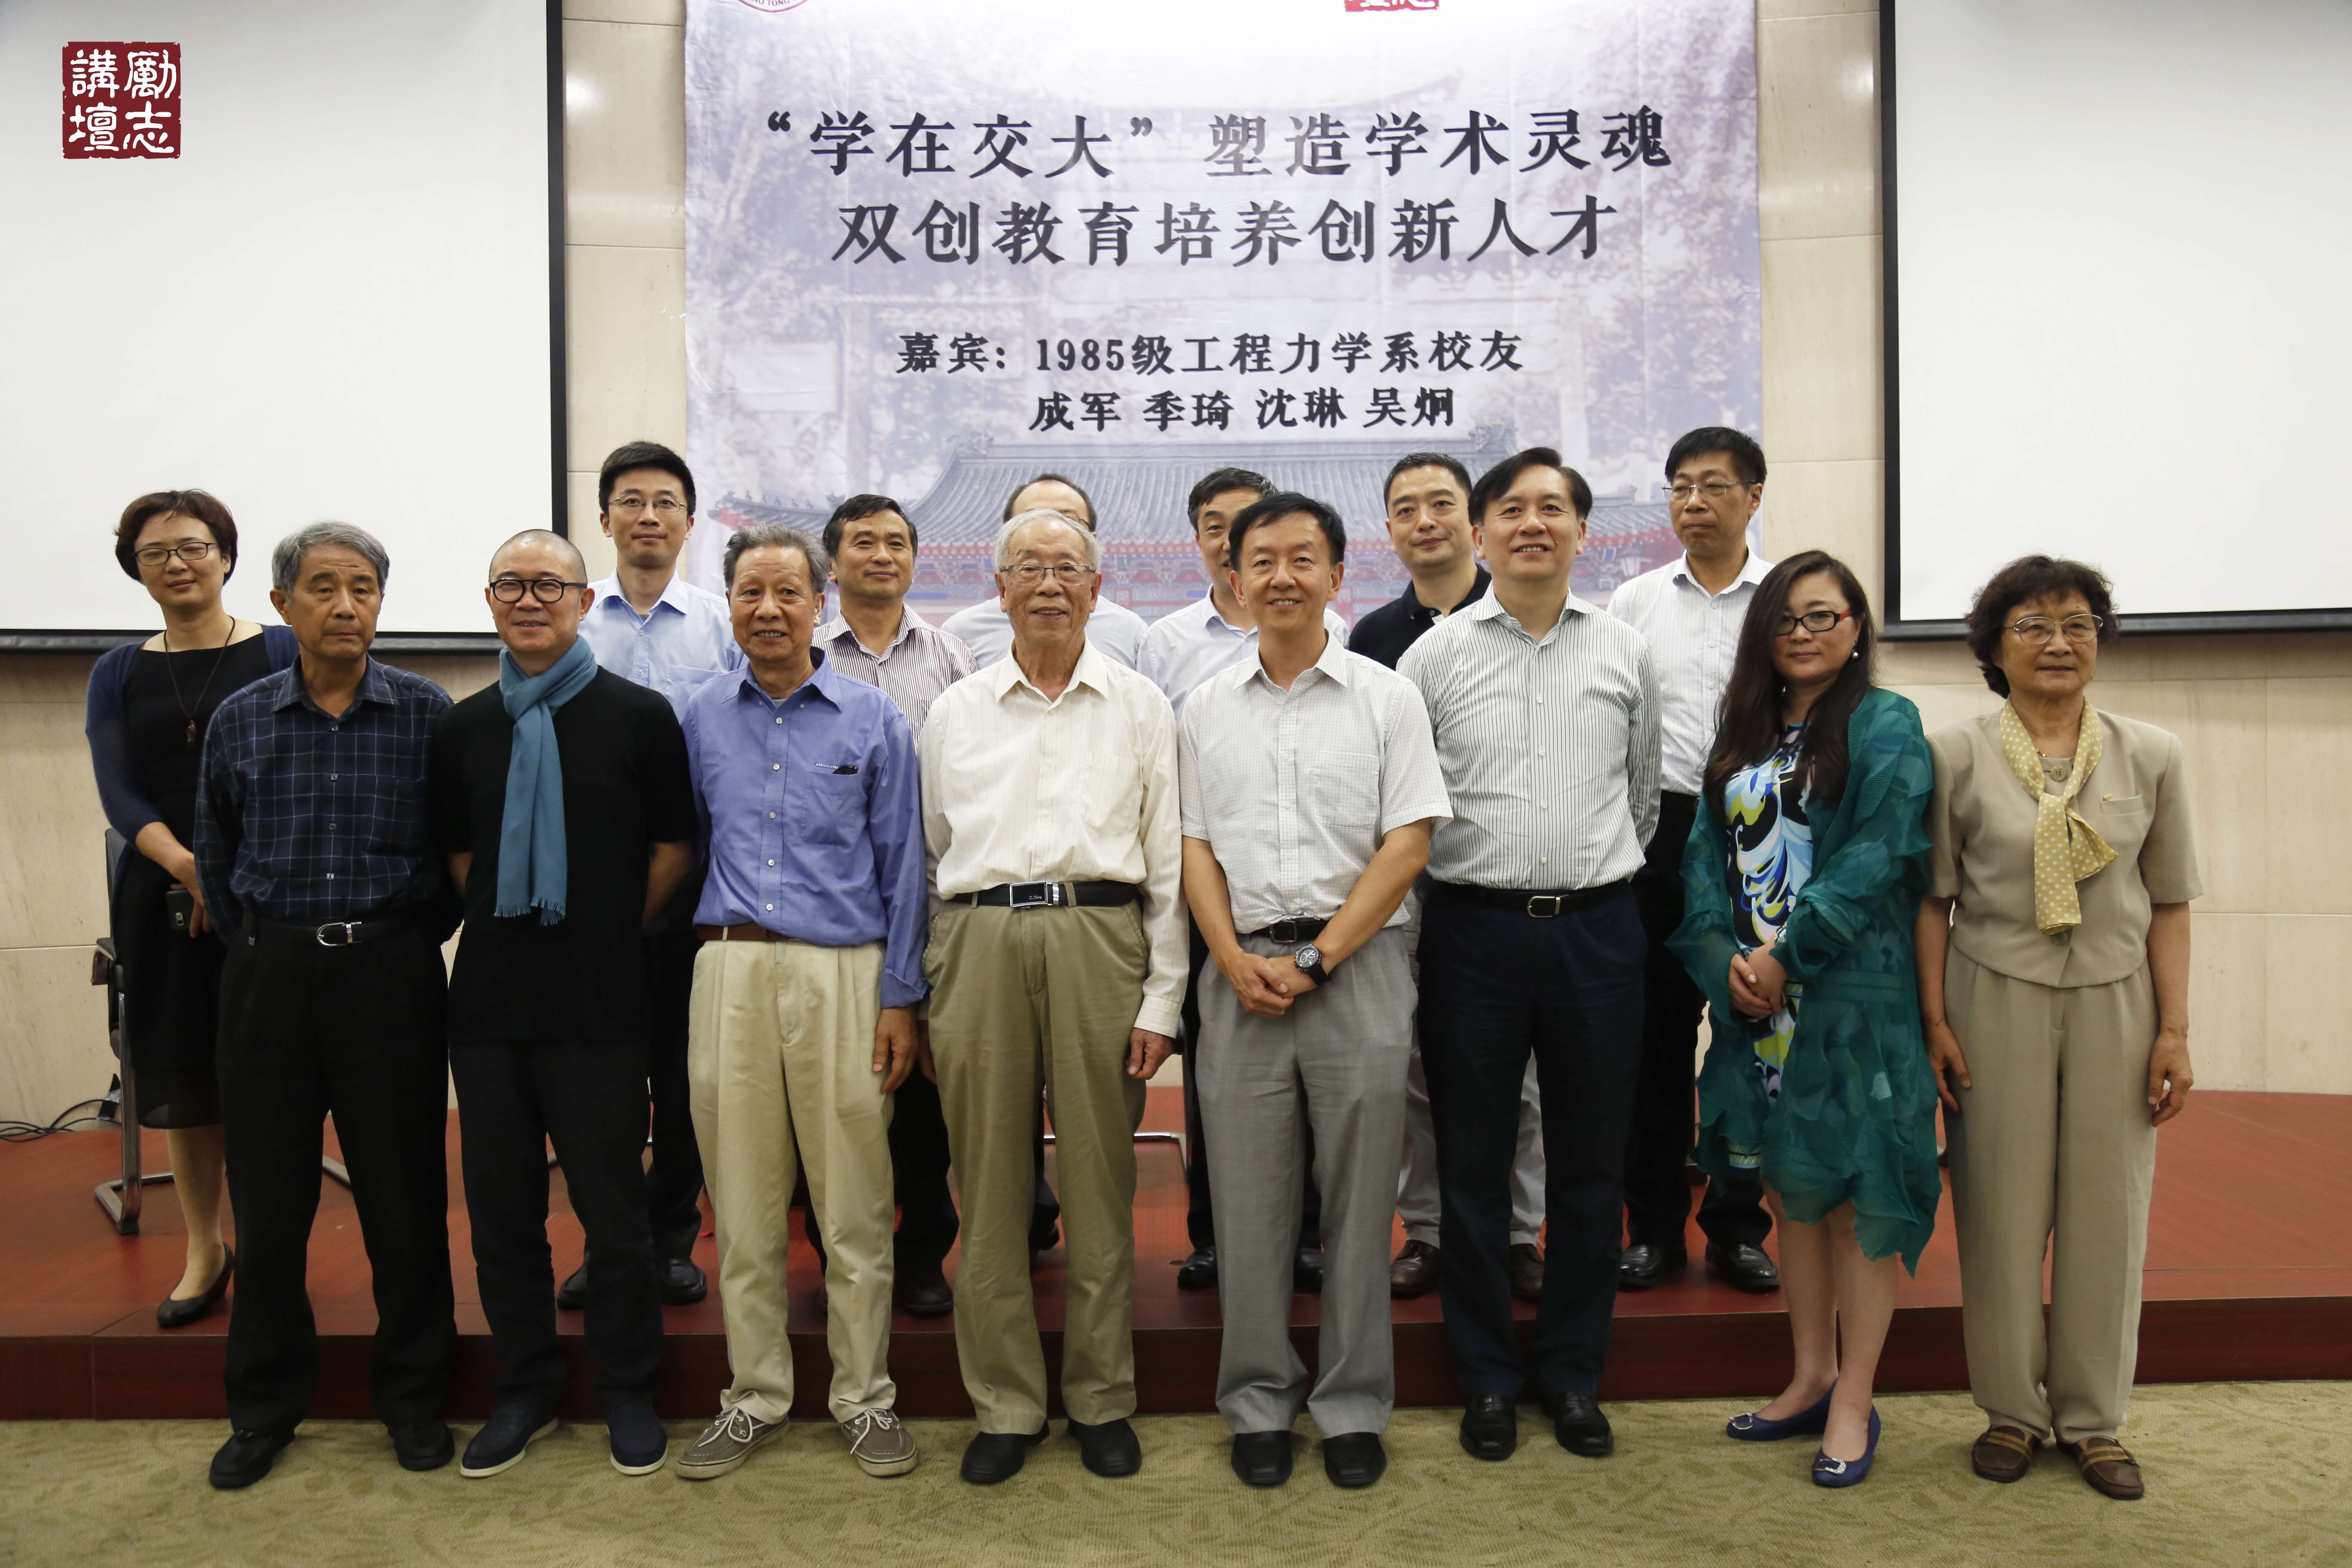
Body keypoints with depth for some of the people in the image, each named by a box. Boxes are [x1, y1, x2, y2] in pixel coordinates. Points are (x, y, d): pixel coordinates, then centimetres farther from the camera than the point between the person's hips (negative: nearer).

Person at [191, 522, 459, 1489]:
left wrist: (416, 937, 4)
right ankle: (265, 1403, 25)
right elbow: (216, 862, 15)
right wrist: (261, 952, 11)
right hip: (269, 975, 2)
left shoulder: (428, 714, -2)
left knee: (404, 1192, 4)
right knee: (267, 1198, 8)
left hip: (391, 972, -2)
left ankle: (412, 1393, 21)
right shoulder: (239, 721, 5)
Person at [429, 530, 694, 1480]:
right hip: (488, 998, 4)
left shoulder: (639, 717, -2)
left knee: (612, 1206, 4)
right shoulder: (462, 728, 10)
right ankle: (523, 1391, 27)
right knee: (501, 1205, 11)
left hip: (599, 1004, -3)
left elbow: (674, 849, 3)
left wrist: (606, 934, 3)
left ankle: (628, 1393, 22)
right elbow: (457, 854, 18)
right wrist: (508, 931, 7)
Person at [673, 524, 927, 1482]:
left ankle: (866, 1399, 18)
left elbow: (901, 865, 3)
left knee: (854, 1209, 3)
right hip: (731, 972, 2)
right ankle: (756, 1396, 23)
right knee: (743, 1207, 9)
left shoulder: (873, 720, 3)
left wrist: (900, 998, -2)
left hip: (843, 972, -2)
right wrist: (685, 973, 5)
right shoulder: (701, 719, 10)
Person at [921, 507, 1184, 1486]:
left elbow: (1168, 862, 7)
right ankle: (1006, 1405, 18)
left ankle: (1101, 1400, 20)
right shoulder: (954, 712, 14)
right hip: (981, 942, 1)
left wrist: (1162, 998, 0)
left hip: (1099, 940, -1)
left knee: (1100, 1183, 5)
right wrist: (931, 987, 9)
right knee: (990, 1183, 5)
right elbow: (929, 856, 15)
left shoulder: (1141, 707, 10)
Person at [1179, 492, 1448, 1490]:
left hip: (1357, 964, -2)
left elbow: (1408, 843, -3)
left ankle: (1353, 1407, 19)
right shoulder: (1207, 709, 11)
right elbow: (1195, 846, 9)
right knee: (1249, 1200, 6)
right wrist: (1236, 959, -6)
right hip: (1242, 970, 2)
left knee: (1359, 1200, 4)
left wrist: (1318, 959, -10)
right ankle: (1259, 1403, 21)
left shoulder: (1385, 697, 3)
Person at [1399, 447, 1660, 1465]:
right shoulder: (1434, 655, 2)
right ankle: (1486, 1378, 21)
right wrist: (1465, 879, 7)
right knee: (1472, 1163, 6)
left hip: (1598, 929, 2)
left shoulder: (1626, 653, 8)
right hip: (1474, 927, -1)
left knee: (1589, 1163, 9)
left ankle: (1573, 1373, 25)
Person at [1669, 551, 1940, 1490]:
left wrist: (1787, 958, -16)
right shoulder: (1745, 733, 13)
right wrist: (1724, 958, -7)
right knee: (1791, 1191, 13)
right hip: (1756, 1000, 6)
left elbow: (1879, 857, -14)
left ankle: (1854, 1404, 12)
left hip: (1851, 997, -6)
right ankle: (1811, 1380, 27)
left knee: (1856, 1193, 0)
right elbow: (1707, 850, 8)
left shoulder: (1885, 726, -5)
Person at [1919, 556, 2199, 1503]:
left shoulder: (2151, 757, 3)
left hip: (2114, 1000, 2)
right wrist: (1935, 1020, -4)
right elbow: (1932, 898, 0)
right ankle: (2012, 1409, 21)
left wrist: (2174, 1030, 0)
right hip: (1996, 998, -1)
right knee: (2001, 1211, 5)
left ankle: (2093, 1419, 23)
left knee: (2108, 1212, 7)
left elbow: (2169, 905, 5)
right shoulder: (1957, 756, -2)